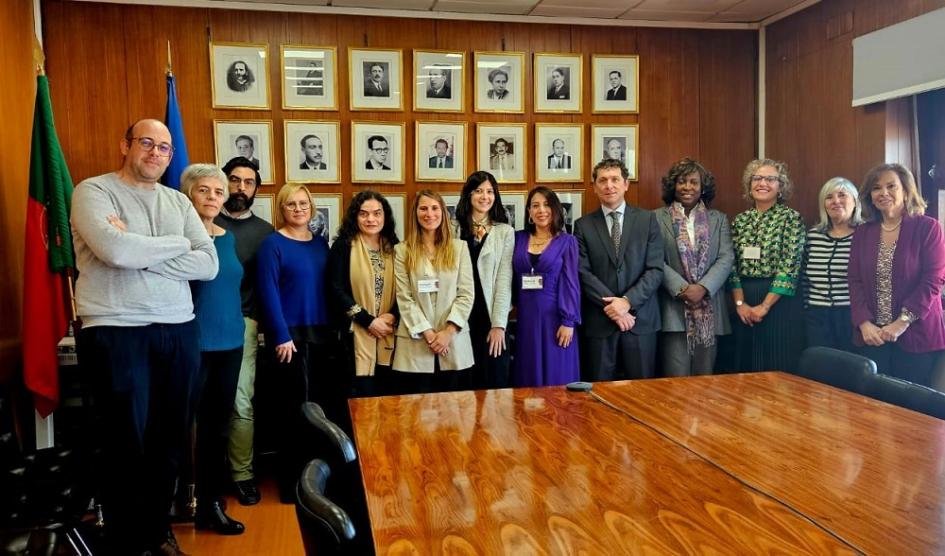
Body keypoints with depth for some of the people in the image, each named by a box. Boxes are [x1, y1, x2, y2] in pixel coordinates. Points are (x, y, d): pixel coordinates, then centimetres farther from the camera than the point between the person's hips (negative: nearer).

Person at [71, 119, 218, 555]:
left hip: (179, 331, 5)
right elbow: (116, 252, -21)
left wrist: (139, 251, -11)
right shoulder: (93, 191, -2)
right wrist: (177, 244, -6)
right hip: (115, 332, -5)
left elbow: (208, 264, -1)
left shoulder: (178, 201, 12)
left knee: (170, 438, 13)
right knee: (125, 442, 5)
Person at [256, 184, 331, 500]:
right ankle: (291, 479, 14)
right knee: (295, 405, 0)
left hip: (320, 333, 6)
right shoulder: (272, 244, -6)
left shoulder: (320, 244, 11)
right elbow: (268, 293, -12)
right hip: (290, 335, -6)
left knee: (321, 401, 9)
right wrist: (281, 336, -16)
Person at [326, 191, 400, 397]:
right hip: (357, 334, -4)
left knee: (387, 394, 7)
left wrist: (393, 316, -10)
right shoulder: (343, 246, -3)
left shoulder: (394, 247, 9)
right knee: (363, 394, -2)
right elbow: (336, 290, -9)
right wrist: (369, 321, -12)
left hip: (388, 335, 4)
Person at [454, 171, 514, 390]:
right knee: (465, 384, 9)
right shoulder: (454, 230, 4)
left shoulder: (505, 232, 3)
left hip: (491, 317, -1)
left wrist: (499, 324, -9)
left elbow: (504, 280, -3)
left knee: (495, 382, 5)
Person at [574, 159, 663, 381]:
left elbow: (655, 269, -2)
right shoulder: (584, 225, 5)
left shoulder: (647, 219, 6)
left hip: (641, 319, 0)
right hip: (600, 321, 0)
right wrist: (611, 306, -12)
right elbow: (583, 272, -3)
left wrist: (627, 301, -13)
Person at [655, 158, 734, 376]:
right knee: (677, 380, -3)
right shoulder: (658, 218, 3)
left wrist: (703, 288, -12)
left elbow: (726, 258, 3)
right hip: (673, 308, -3)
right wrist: (682, 289, -15)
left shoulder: (718, 219, 13)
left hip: (709, 310, 3)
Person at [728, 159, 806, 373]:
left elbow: (789, 266, -12)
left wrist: (765, 306, -14)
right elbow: (732, 265, 5)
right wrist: (740, 302, -6)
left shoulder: (791, 218, -4)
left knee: (779, 369, 2)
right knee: (747, 368, 11)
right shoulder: (740, 220, 9)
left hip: (780, 303, -4)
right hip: (745, 304, 4)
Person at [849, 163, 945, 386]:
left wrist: (903, 322, -16)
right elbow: (855, 281, 4)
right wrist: (864, 323, -9)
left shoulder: (927, 227, -2)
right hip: (872, 336, 3)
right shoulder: (862, 232, 9)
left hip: (916, 335, -3)